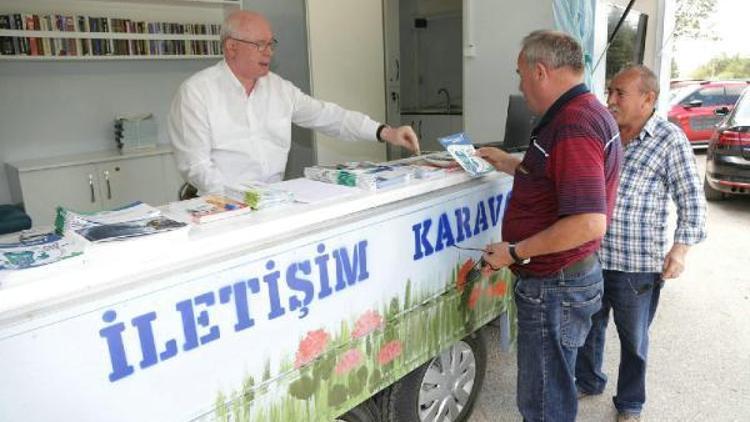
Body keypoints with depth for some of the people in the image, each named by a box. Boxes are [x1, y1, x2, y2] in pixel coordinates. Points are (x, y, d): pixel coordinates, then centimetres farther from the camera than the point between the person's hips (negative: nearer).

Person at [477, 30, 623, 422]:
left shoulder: (573, 125, -24)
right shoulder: (585, 112, 11)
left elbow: (588, 224, -31)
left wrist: (515, 252, -22)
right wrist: (509, 164, 22)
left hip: (555, 287, -10)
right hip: (564, 276, 10)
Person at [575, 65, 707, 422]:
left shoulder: (669, 140, -7)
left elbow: (691, 200, -5)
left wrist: (681, 247, -15)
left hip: (637, 263, -4)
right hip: (589, 255, 4)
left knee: (633, 339, 14)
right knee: (587, 326, 20)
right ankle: (588, 381, 44)